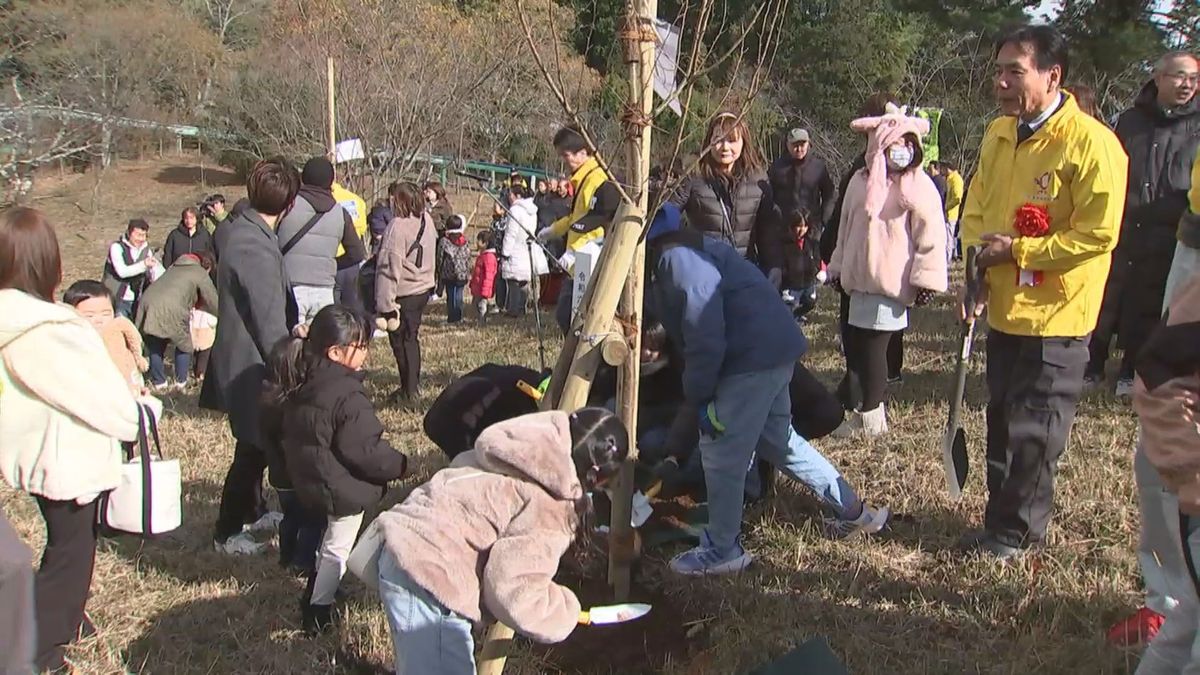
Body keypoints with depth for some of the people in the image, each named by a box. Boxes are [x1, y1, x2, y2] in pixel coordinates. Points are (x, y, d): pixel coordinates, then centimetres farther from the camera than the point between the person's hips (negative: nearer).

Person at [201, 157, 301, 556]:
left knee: (254, 444, 24)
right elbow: (270, 327, -23)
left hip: (237, 355, 9)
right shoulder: (258, 250, -27)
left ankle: (253, 512, 40)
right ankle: (227, 533, 18)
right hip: (252, 364, -9)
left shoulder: (235, 230, 0)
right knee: (253, 449, 5)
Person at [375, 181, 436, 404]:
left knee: (400, 342, 5)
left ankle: (408, 391, 11)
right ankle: (414, 385, 29)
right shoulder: (426, 220, 4)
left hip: (403, 293, -8)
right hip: (423, 288, 8)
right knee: (412, 338, 19)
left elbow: (389, 269, -21)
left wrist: (385, 305, -20)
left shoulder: (398, 227, -21)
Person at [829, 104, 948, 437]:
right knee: (854, 341, 8)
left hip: (892, 282, -6)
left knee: (872, 344, -5)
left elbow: (931, 236, -9)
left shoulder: (919, 187, -6)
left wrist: (926, 279, -12)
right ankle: (873, 401, 23)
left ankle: (871, 415, 7)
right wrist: (838, 267, 22)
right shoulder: (861, 182, 12)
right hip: (860, 278, 6)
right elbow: (846, 228, 20)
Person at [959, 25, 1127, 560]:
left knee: (1033, 434, 3)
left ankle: (1015, 533, 19)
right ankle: (1001, 522, 30)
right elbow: (975, 209, 15)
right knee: (1001, 423, 16)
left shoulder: (1091, 143, -17)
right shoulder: (998, 135, 6)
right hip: (1003, 309, 7)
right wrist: (977, 265, -1)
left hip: (1055, 315, -7)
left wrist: (1017, 250, -18)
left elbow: (1099, 234, -20)